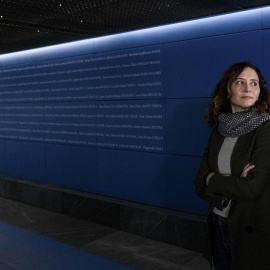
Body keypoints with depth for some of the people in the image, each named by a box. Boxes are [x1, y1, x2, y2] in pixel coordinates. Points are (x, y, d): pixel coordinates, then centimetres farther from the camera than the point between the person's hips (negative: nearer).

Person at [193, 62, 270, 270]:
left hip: (252, 230, -5)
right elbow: (200, 184, -1)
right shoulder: (219, 131, 2)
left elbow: (253, 187, -20)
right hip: (219, 226, 5)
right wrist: (234, 185, -17)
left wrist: (214, 180, -7)